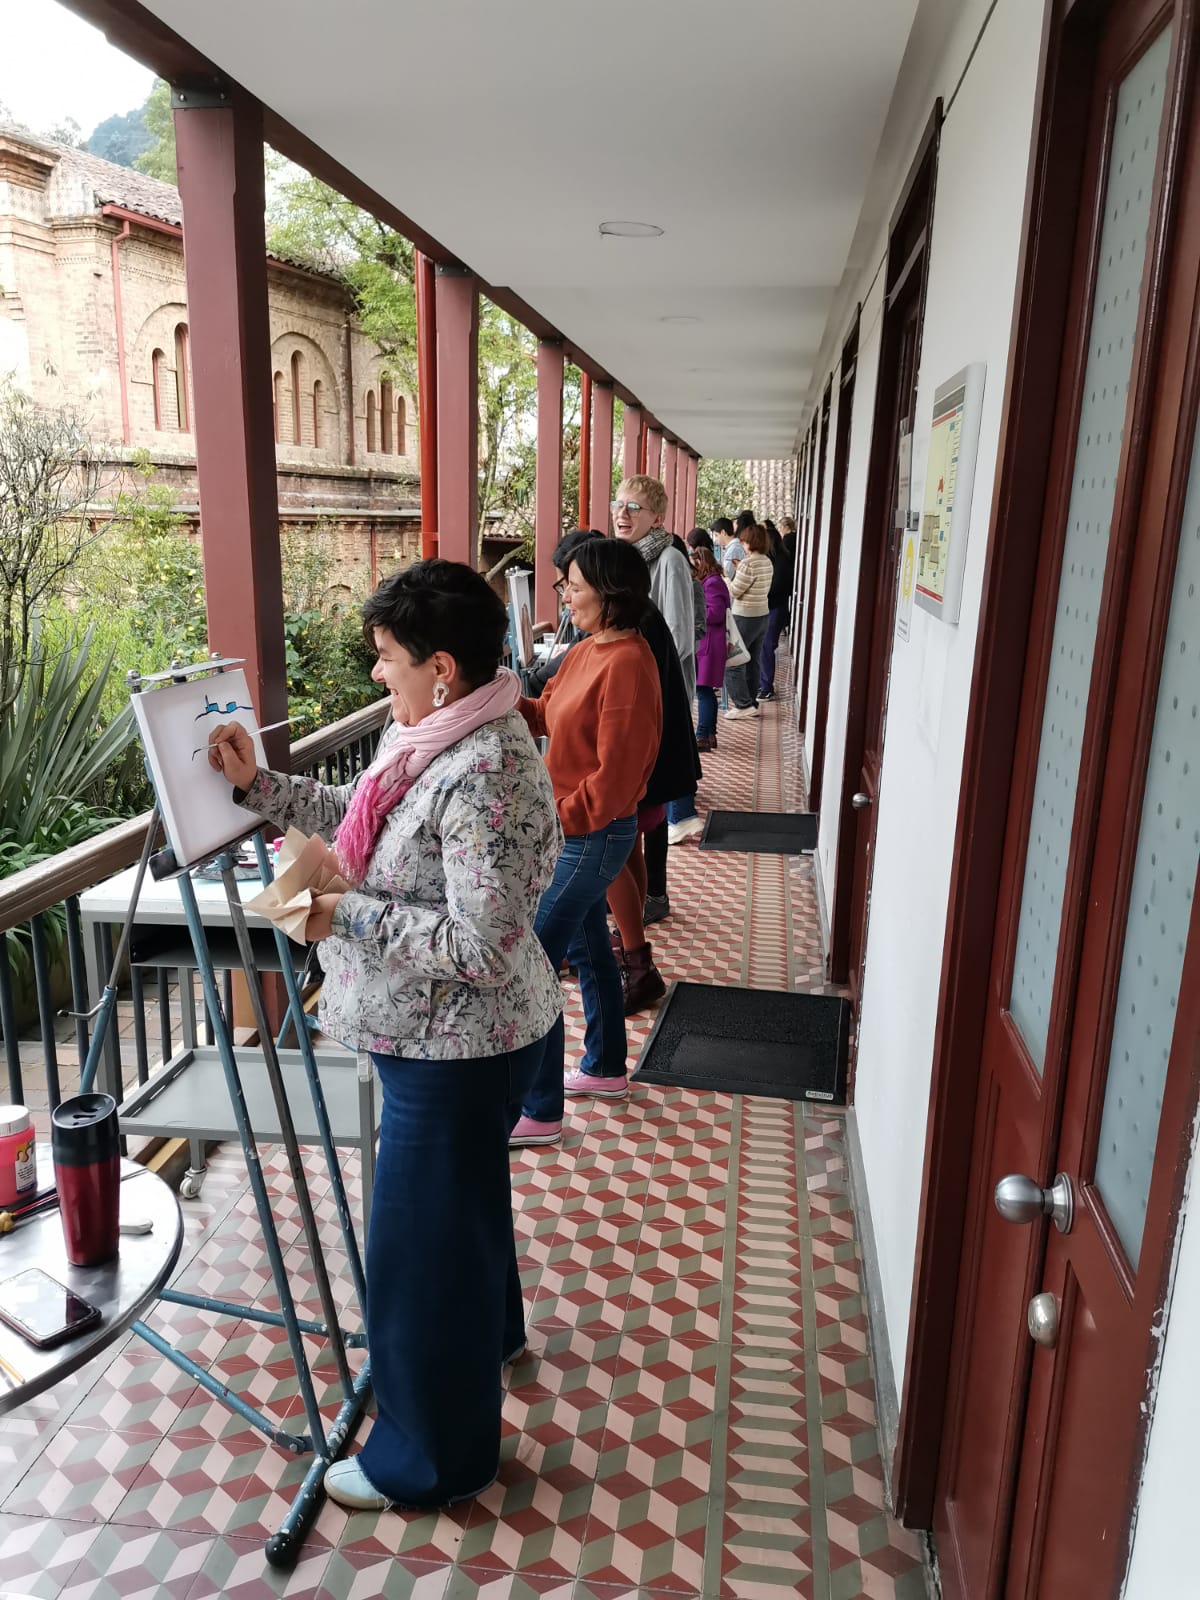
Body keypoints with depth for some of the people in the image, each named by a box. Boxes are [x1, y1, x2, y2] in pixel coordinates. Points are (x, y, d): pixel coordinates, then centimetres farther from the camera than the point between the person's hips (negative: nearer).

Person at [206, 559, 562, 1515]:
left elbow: (481, 945, -32)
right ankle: (493, 1329, 59)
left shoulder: (484, 775, -31)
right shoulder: (423, 735, 0)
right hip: (444, 1039, 10)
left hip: (459, 1049, -10)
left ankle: (432, 1463, 30)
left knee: (420, 1246, 7)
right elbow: (358, 818, 15)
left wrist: (345, 917, -27)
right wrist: (258, 784, 6)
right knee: (464, 1194, 31)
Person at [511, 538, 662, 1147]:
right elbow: (546, 714, 12)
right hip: (574, 828, 10)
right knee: (587, 946, 21)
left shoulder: (626, 663, -23)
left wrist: (560, 819, -17)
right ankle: (605, 1068, 40)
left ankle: (539, 1111, 6)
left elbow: (614, 772, -24)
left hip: (592, 834, -10)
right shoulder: (588, 651, 7)